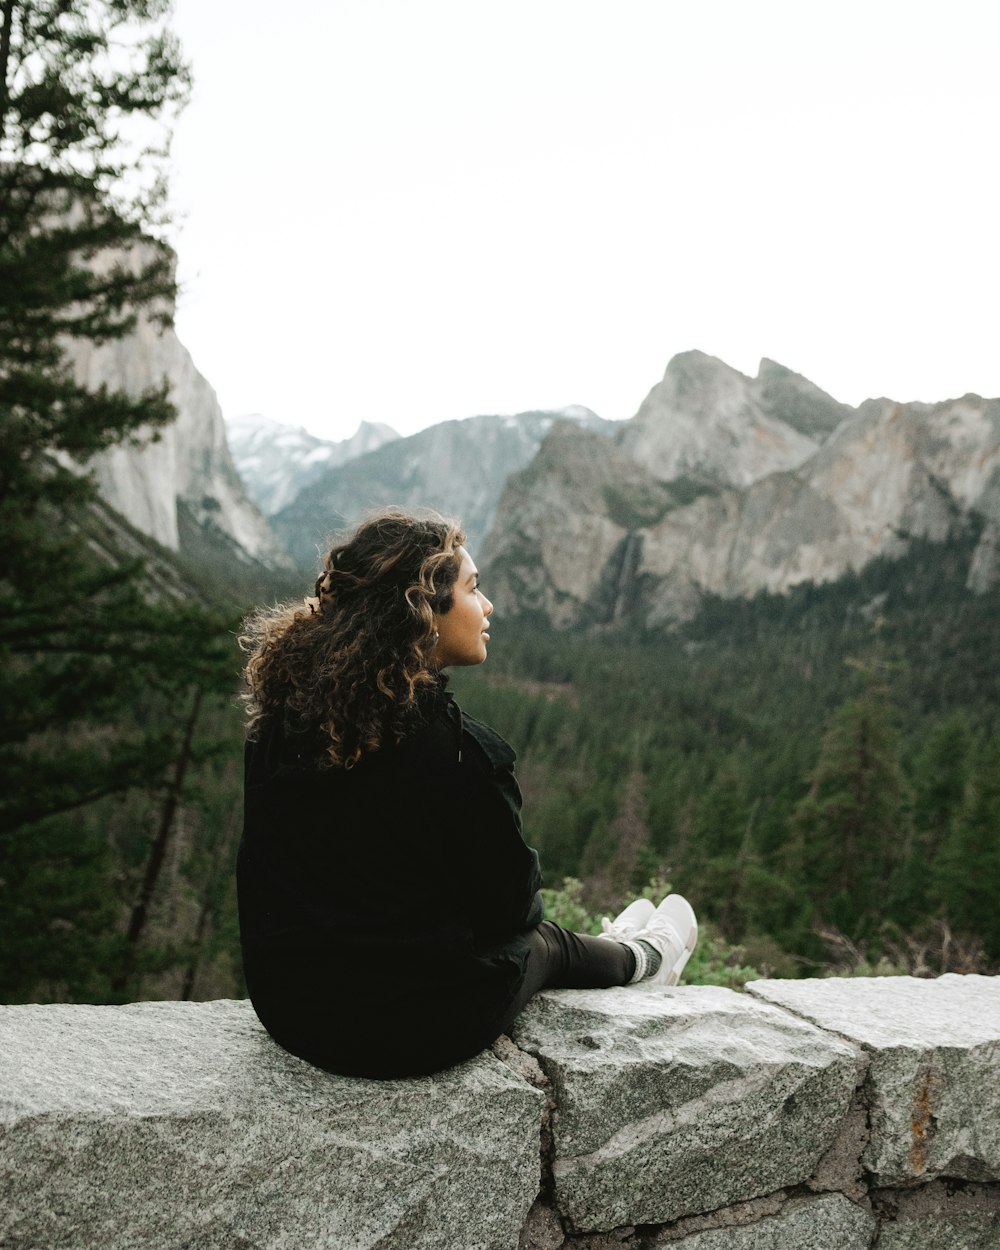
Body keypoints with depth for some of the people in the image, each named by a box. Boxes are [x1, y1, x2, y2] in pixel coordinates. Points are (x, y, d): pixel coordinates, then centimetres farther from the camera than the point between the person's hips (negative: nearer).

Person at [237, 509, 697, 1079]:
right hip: (421, 1028, -5)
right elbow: (510, 905, -14)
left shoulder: (282, 718, -8)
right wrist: (528, 904, 10)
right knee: (544, 939, 24)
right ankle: (640, 959, 57)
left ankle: (615, 954, 58)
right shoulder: (457, 750, -27)